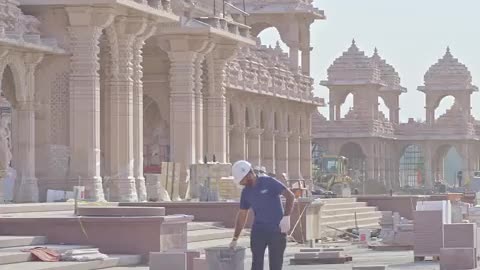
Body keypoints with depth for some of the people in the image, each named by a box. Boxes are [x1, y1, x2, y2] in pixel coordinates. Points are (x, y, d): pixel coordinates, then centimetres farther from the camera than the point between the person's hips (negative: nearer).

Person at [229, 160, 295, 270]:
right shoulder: (246, 192, 7)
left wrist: (286, 217, -25)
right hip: (258, 231, 5)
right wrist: (235, 238, 14)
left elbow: (290, 196, -15)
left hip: (277, 230, -5)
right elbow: (242, 215, 15)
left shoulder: (269, 182, -10)